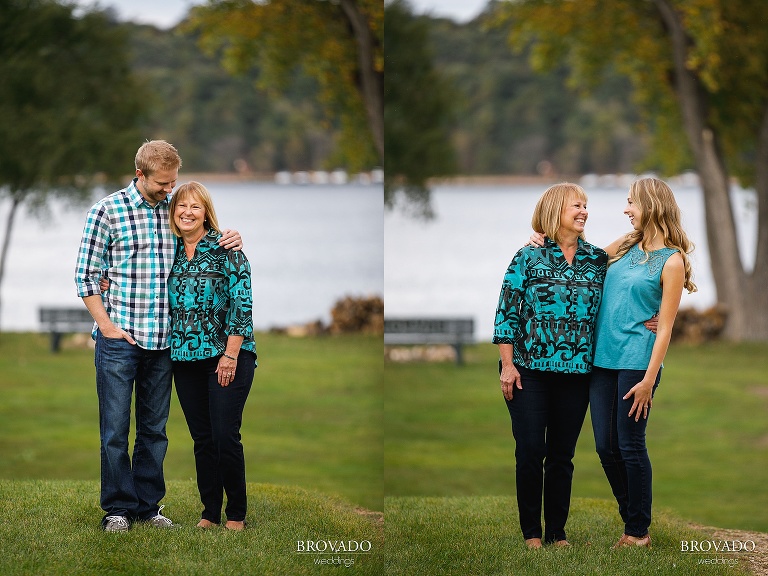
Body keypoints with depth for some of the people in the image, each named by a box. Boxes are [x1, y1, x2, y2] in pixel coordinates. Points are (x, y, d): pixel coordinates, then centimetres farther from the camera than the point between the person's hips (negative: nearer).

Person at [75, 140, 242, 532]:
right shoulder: (108, 211, -4)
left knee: (155, 429, 10)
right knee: (115, 428, 0)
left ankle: (147, 506, 19)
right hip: (119, 339, -4)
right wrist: (106, 324, -10)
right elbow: (86, 274, -3)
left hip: (163, 339, 4)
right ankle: (118, 508, 9)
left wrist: (229, 240, 1)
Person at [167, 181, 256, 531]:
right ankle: (210, 512, 16)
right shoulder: (171, 250, 9)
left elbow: (242, 302, -11)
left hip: (227, 356, -5)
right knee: (202, 439, 8)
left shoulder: (224, 247, -7)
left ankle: (236, 515, 5)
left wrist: (231, 354, -15)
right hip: (186, 359, 5)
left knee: (226, 437, -7)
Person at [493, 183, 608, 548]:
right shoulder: (529, 257, -1)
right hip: (530, 370, -3)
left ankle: (557, 532, 15)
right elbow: (507, 312, -2)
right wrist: (507, 364, -8)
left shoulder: (598, 261, 8)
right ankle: (531, 533, 8)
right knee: (530, 452, -3)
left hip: (576, 372, 3)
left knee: (562, 455, 7)